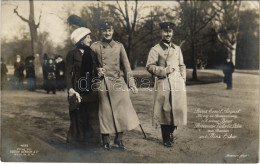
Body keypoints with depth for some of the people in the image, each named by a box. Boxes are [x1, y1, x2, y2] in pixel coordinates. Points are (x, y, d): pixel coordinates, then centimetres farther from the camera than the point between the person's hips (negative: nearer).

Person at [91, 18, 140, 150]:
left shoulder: (119, 46, 7)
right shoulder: (95, 47, 3)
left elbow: (126, 66, 7)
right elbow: (92, 65, 16)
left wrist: (131, 83, 1)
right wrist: (98, 70, -4)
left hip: (118, 83, 2)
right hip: (102, 84, -2)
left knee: (123, 111, 0)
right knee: (105, 112, 4)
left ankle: (119, 138, 21)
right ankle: (106, 142, 19)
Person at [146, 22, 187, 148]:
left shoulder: (177, 49, 17)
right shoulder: (155, 49, 2)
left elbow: (182, 66, 19)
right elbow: (149, 66, -4)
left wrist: (183, 80, 9)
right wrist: (165, 70, -10)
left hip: (177, 84, 4)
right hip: (163, 84, -4)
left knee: (177, 109, 3)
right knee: (164, 111, 0)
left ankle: (170, 132, 29)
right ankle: (166, 139, 16)